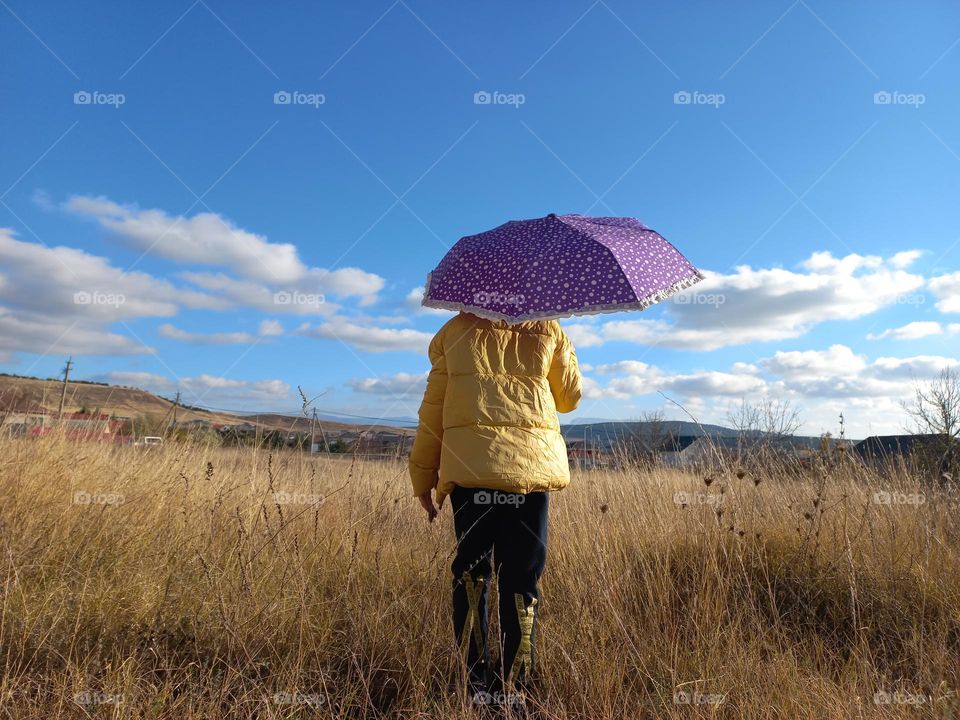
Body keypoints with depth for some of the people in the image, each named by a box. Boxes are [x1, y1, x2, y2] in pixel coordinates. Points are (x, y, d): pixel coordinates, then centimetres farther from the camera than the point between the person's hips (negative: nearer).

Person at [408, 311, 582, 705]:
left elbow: (433, 407, 8)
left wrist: (423, 476, 14)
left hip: (470, 464, 0)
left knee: (470, 572, 13)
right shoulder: (548, 328, 12)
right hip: (533, 464, 1)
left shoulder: (456, 329, 11)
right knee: (520, 580, 8)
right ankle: (514, 688, 13)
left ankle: (476, 682, 13)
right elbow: (569, 398, 19)